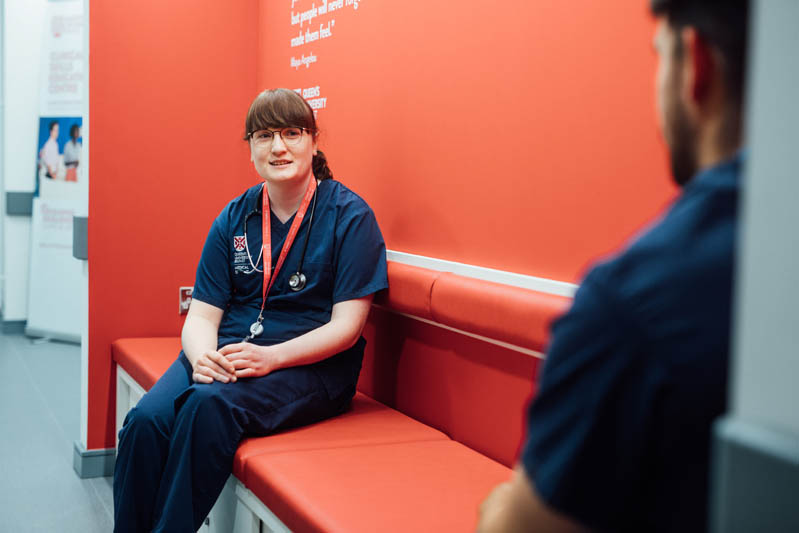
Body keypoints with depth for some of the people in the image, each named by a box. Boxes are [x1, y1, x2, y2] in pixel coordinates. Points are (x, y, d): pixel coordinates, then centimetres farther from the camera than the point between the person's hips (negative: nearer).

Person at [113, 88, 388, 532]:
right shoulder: (234, 219, 9)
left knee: (211, 404, -33)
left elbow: (347, 324, -8)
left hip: (312, 366, -4)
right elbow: (202, 314, 7)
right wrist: (203, 357, -17)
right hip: (226, 354, 4)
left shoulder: (349, 216, -4)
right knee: (146, 420, -25)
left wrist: (270, 357, -21)